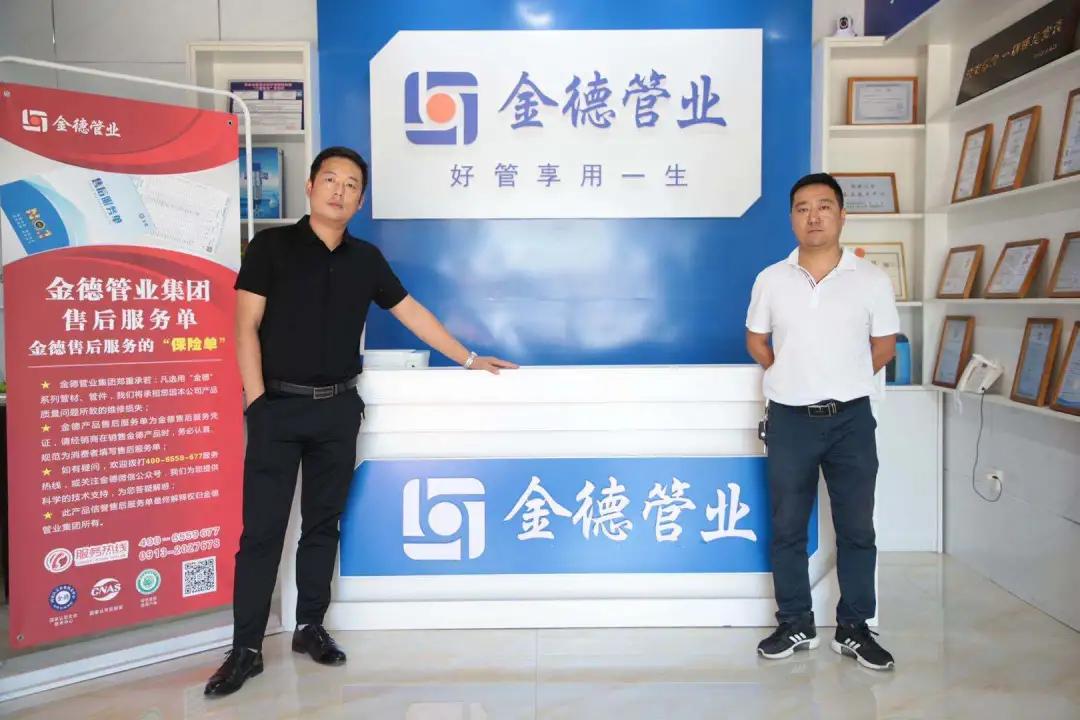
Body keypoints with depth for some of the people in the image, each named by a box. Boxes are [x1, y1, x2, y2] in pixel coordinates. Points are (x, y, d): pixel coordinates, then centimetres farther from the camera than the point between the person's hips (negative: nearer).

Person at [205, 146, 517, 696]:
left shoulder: (366, 258, 9)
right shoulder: (272, 246, -1)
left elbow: (411, 312, 16)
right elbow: (246, 327, -5)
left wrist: (468, 359, 16)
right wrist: (256, 402, -12)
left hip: (339, 407, 4)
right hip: (280, 405, -3)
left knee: (323, 523, 12)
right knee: (261, 530, 0)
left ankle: (310, 627, 26)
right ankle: (246, 649, 11)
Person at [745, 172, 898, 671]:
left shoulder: (871, 280, -2)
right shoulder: (771, 280, 0)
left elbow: (884, 346, 7)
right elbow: (756, 341, 12)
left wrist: (843, 383, 7)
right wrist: (793, 378, 9)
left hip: (851, 419, 0)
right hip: (790, 419, 1)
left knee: (856, 529, 7)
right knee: (787, 529, 8)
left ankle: (854, 629, 23)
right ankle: (795, 626, 23)